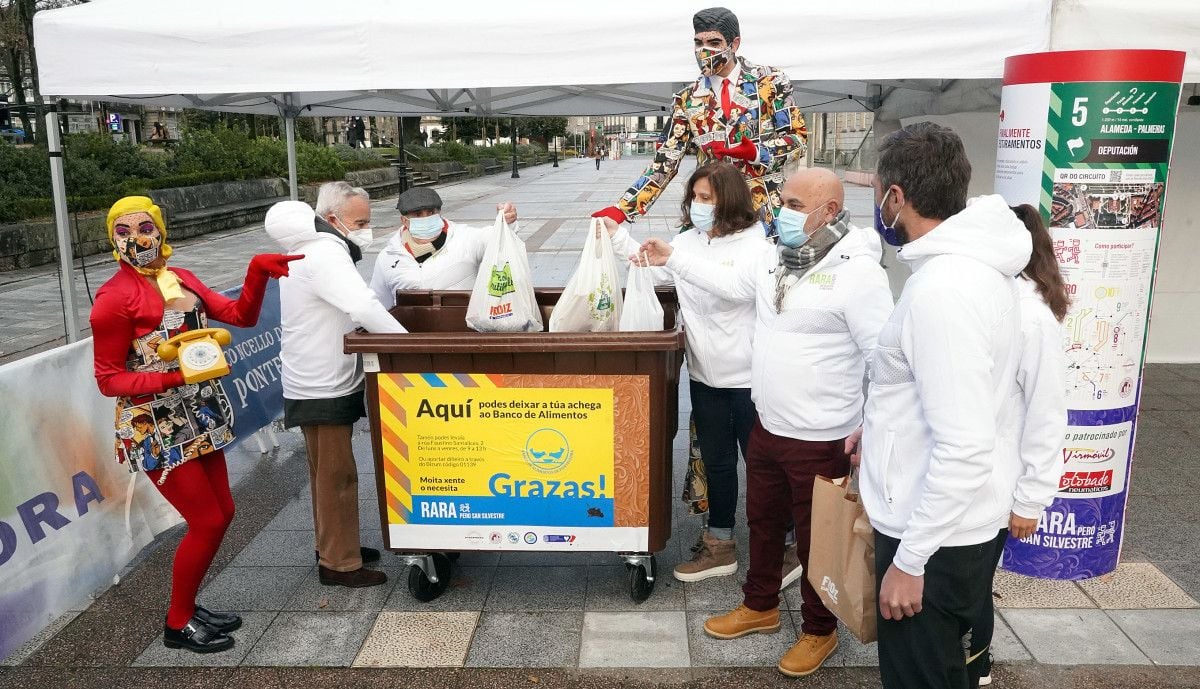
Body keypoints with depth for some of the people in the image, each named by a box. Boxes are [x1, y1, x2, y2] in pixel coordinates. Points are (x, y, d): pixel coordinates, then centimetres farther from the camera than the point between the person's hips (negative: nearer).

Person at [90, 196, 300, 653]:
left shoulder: (181, 280, 7)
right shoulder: (114, 298, -14)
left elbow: (241, 316, 1)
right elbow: (108, 379, -14)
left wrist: (258, 271, -13)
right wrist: (172, 377, -27)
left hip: (198, 418, 8)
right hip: (155, 429, -7)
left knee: (222, 514, 12)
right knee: (207, 522, -3)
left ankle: (187, 607, 31)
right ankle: (178, 624, 17)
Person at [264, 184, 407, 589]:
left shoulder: (315, 251, 13)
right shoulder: (325, 256, -22)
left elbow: (352, 304, 12)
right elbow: (364, 308, -36)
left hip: (322, 383, 11)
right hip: (322, 389, -11)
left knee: (328, 472, 20)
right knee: (337, 476, 0)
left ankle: (333, 546, 34)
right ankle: (339, 564, 12)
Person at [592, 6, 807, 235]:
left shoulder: (770, 81, 0)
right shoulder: (687, 99, 5)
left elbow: (797, 136, 2)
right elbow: (666, 159, 2)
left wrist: (757, 153, -17)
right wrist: (622, 208, -8)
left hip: (764, 208, -1)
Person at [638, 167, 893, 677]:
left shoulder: (857, 271, -21)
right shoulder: (776, 260, 5)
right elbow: (731, 285, 21)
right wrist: (672, 260, 20)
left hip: (820, 439, -8)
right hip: (767, 425, 8)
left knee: (815, 538, 10)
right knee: (762, 520, 23)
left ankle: (820, 632, 32)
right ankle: (760, 606, 44)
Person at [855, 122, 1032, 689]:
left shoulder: (942, 289, -28)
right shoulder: (971, 261, 4)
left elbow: (965, 448, -30)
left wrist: (909, 560, -22)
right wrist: (879, 424, 23)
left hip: (936, 535, -9)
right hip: (961, 521, 10)